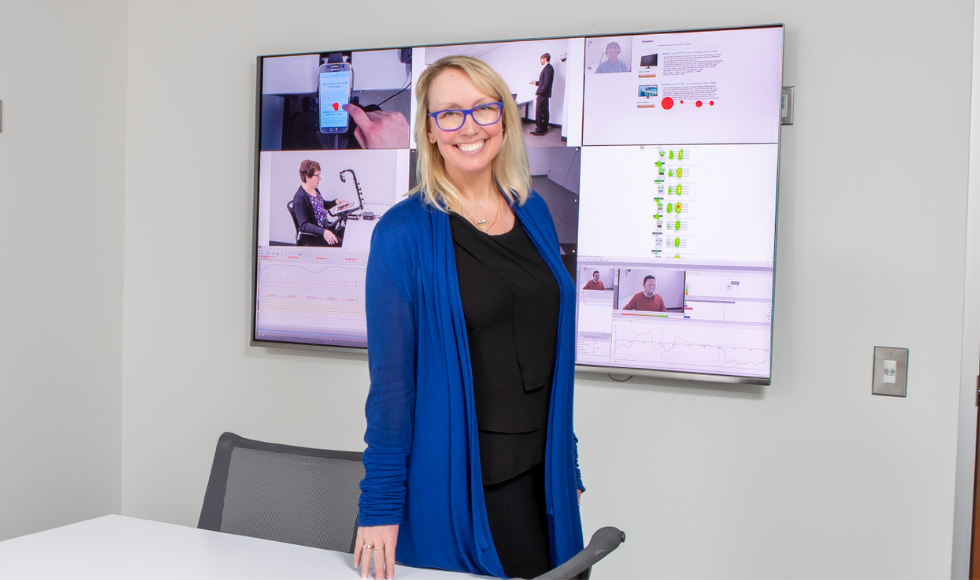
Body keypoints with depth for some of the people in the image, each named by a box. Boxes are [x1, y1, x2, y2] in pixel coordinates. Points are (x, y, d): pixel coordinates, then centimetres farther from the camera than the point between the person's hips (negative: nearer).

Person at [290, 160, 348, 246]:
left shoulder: (315, 190, 8)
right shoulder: (299, 198, -21)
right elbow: (304, 225, -26)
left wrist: (335, 202, 10)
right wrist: (323, 232, -39)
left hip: (325, 227, 10)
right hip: (311, 237, -10)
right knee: (339, 243, -24)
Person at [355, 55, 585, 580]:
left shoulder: (533, 213, 6)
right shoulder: (404, 232, -11)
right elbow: (390, 376, -11)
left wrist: (568, 464, 13)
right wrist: (380, 504, -11)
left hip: (541, 480, 5)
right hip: (452, 488, -5)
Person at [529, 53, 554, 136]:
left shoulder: (548, 68, -15)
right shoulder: (548, 68, 16)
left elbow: (547, 82, -21)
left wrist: (539, 92, -21)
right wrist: (536, 82, 16)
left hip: (543, 94, -10)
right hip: (544, 94, 10)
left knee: (539, 111, -10)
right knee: (545, 111, 14)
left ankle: (539, 130, -10)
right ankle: (544, 128, 21)